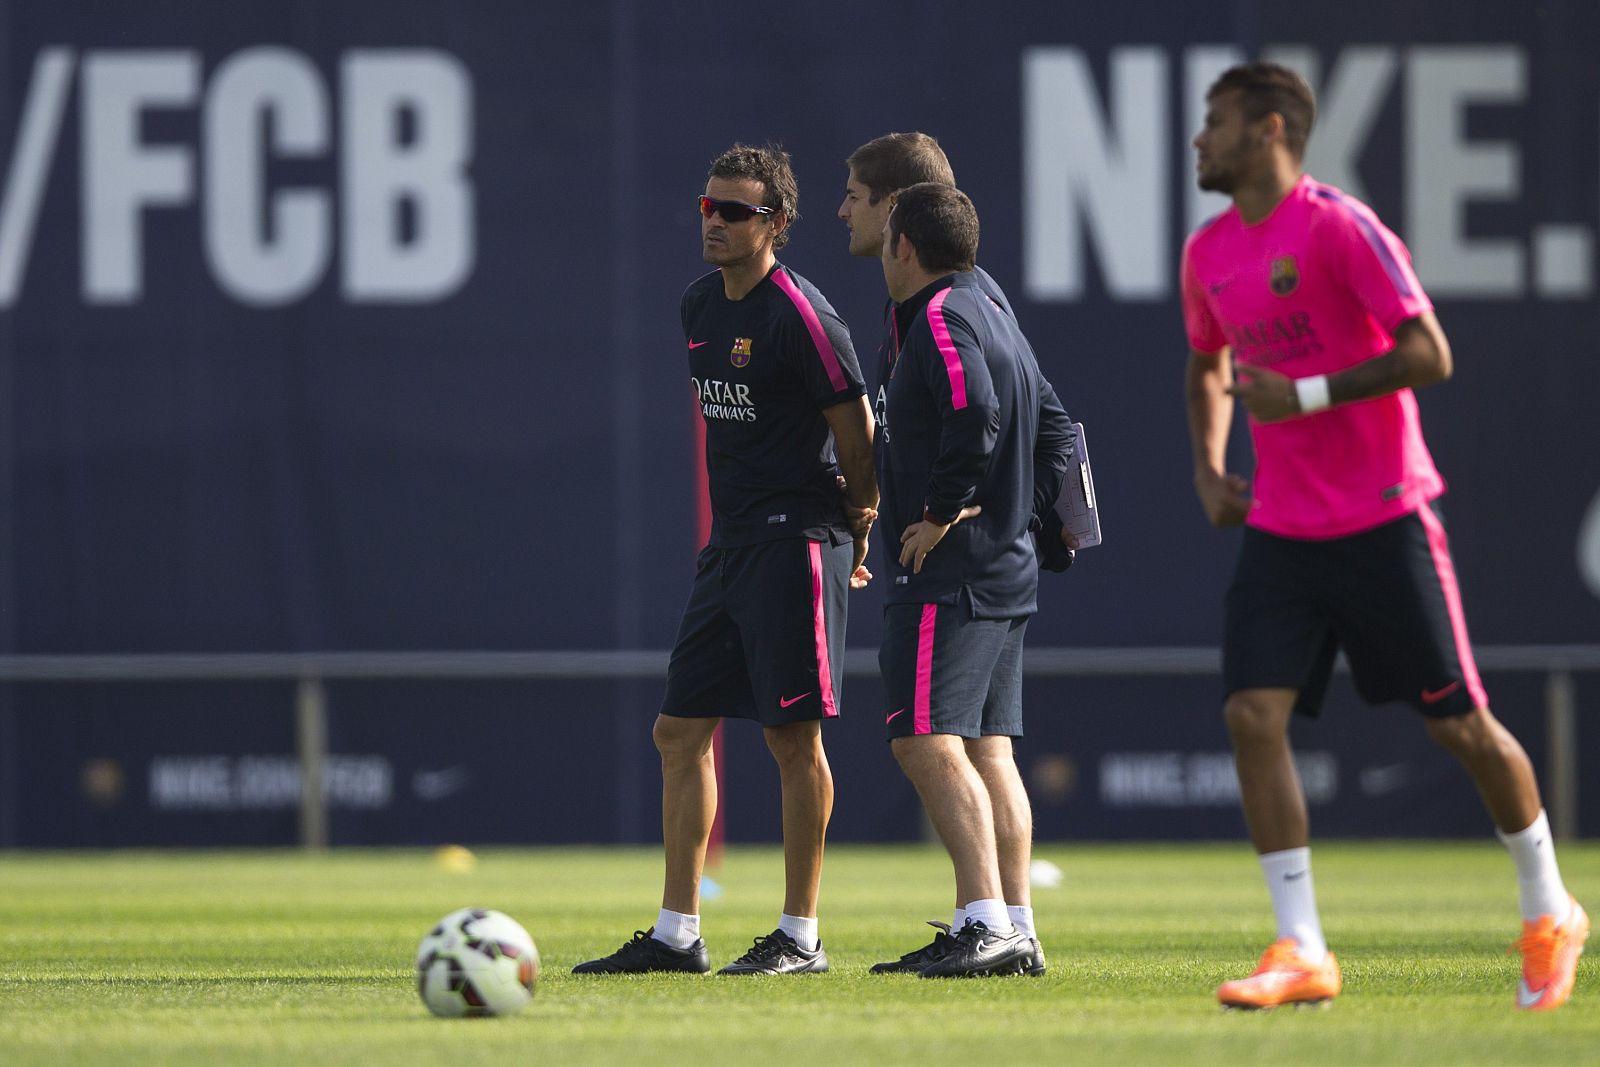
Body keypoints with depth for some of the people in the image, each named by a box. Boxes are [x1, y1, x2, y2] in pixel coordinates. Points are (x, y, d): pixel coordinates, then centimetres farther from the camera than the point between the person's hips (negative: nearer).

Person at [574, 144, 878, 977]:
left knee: (793, 737, -5)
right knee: (681, 732, 7)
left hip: (794, 546, -9)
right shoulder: (699, 307, 12)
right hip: (730, 547, 9)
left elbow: (856, 435, -9)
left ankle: (801, 937, 2)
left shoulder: (800, 317, -14)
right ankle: (677, 934, 11)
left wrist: (856, 533, 0)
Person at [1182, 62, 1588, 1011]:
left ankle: (1549, 915, 23)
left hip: (1383, 522, -6)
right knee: (1254, 714, -10)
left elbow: (1429, 355, -19)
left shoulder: (1339, 227, -13)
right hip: (1281, 530, 6)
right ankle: (1303, 954, -8)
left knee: (1458, 721, 3)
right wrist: (1209, 467, 14)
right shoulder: (1209, 254, 9)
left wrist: (1307, 395, -20)